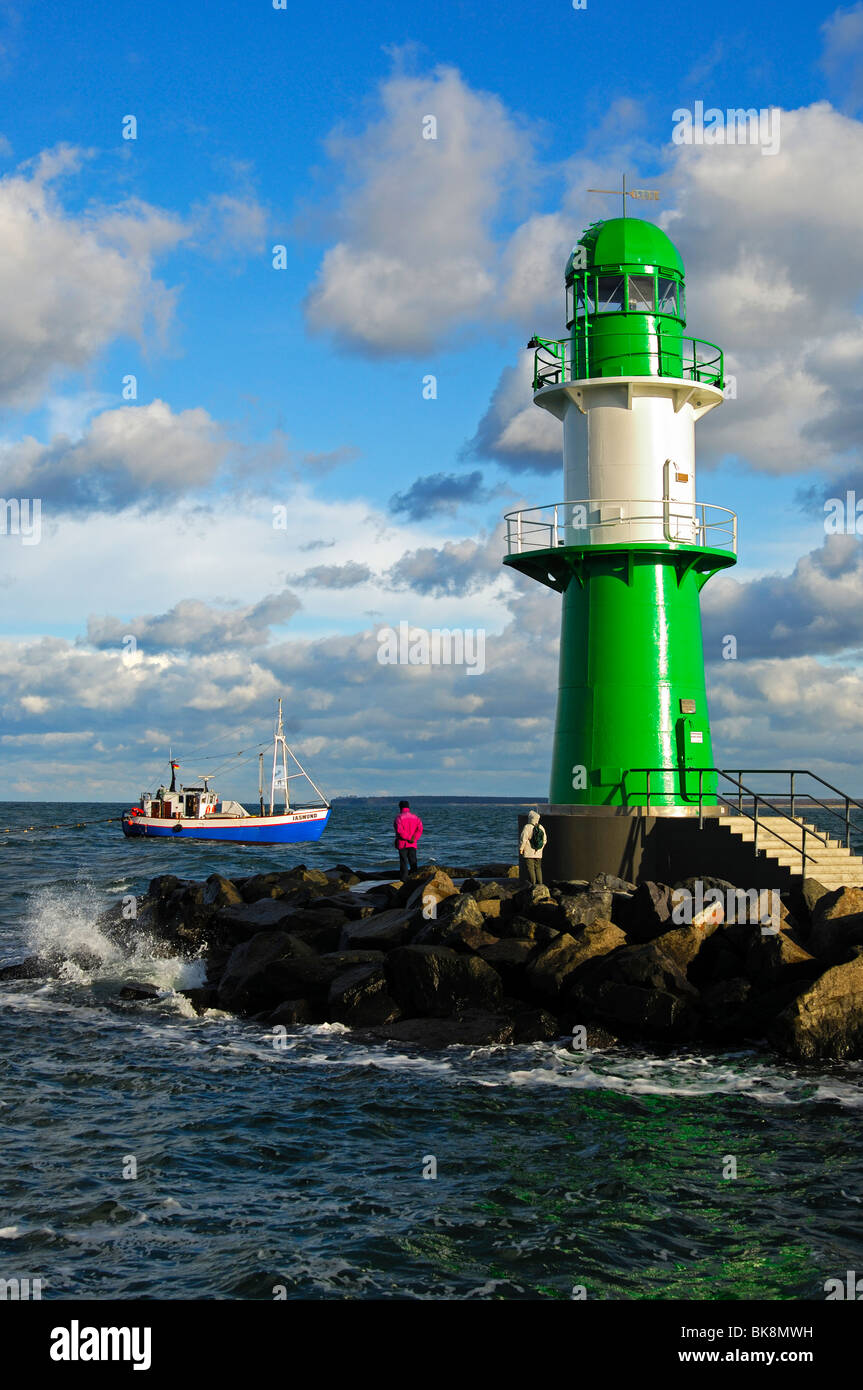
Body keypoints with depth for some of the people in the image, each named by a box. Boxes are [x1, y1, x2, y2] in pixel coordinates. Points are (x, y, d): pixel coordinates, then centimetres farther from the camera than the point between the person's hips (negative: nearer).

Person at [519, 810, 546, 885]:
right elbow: (544, 840, 11)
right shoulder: (541, 828, 5)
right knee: (538, 868, 13)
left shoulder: (527, 827, -13)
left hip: (528, 853, -6)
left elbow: (523, 839, -16)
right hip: (538, 853, 6)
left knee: (530, 869, -2)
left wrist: (521, 849, -5)